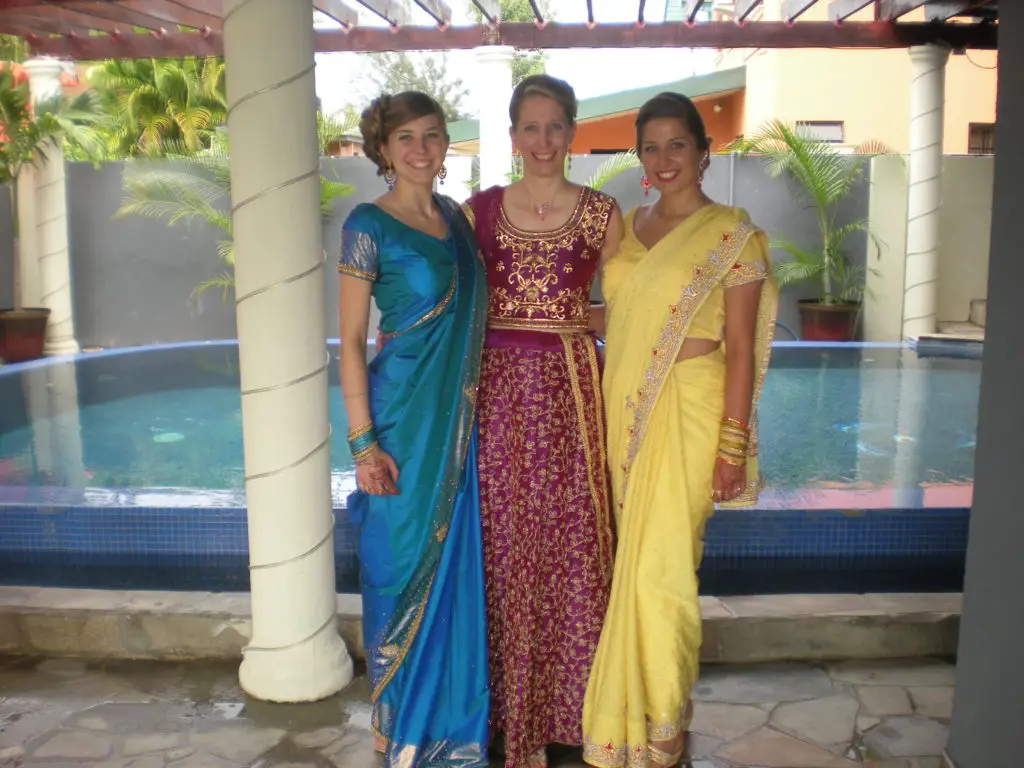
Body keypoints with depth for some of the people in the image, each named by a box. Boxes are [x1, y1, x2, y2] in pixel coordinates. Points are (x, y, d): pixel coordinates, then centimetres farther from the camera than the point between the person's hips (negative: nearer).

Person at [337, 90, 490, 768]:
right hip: (404, 413, -6)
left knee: (455, 564, 14)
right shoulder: (369, 225, -8)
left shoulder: (454, 215, 11)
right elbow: (350, 339, -10)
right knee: (405, 565, 5)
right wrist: (364, 443, -15)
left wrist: (469, 393, 8)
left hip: (459, 416, 6)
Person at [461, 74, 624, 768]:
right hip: (500, 390, 1)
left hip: (573, 388, -1)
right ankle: (516, 711, 23)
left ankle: (572, 707, 22)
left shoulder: (602, 214, 3)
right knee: (506, 546, 6)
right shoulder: (479, 211, 6)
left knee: (573, 542, 2)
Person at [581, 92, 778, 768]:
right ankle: (635, 713, 29)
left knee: (659, 565, -2)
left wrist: (733, 444, -12)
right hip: (624, 408, 6)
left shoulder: (733, 234, -6)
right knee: (637, 559, 12)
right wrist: (611, 413, 11)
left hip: (687, 413, -5)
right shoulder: (629, 226, 12)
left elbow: (740, 348, -8)